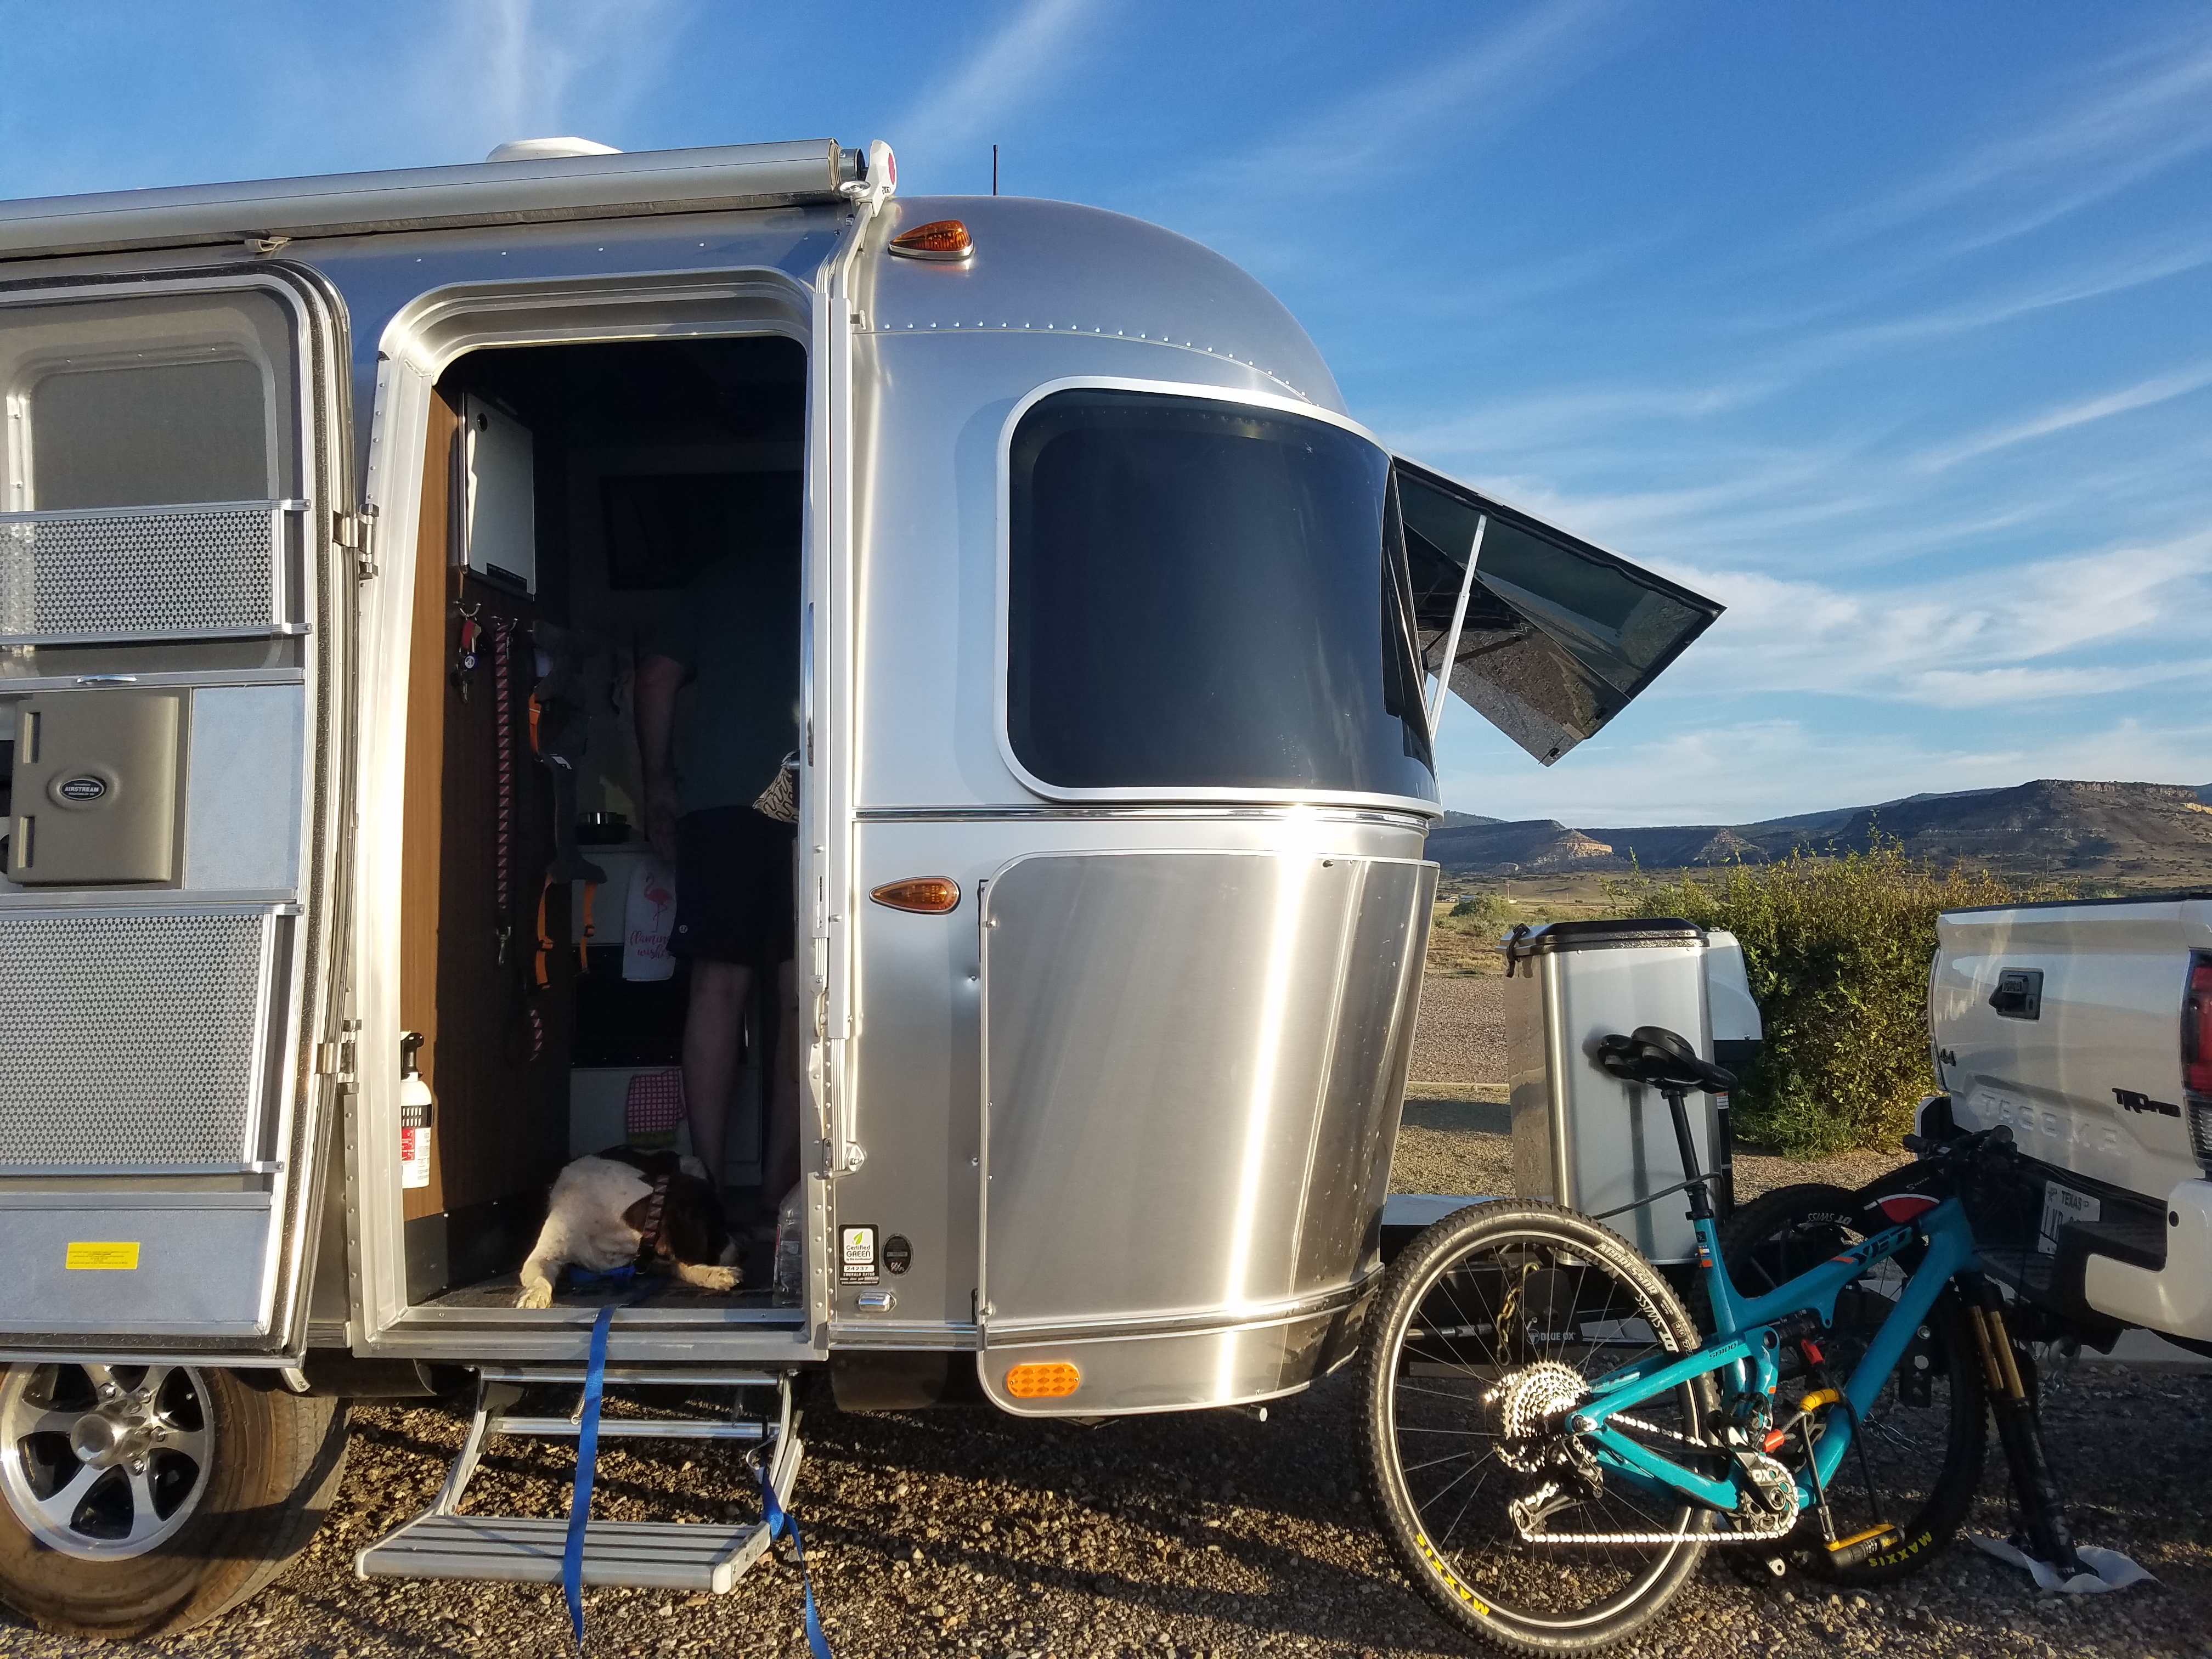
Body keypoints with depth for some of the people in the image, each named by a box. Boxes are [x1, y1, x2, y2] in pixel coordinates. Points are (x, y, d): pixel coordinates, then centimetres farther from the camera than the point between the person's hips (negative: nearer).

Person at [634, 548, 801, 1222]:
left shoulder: (720, 581, 20)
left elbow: (657, 676, 11)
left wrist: (659, 782, 17)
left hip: (721, 799, 0)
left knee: (719, 984, 2)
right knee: (802, 999, 2)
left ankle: (708, 1186, -1)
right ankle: (778, 1190, 4)